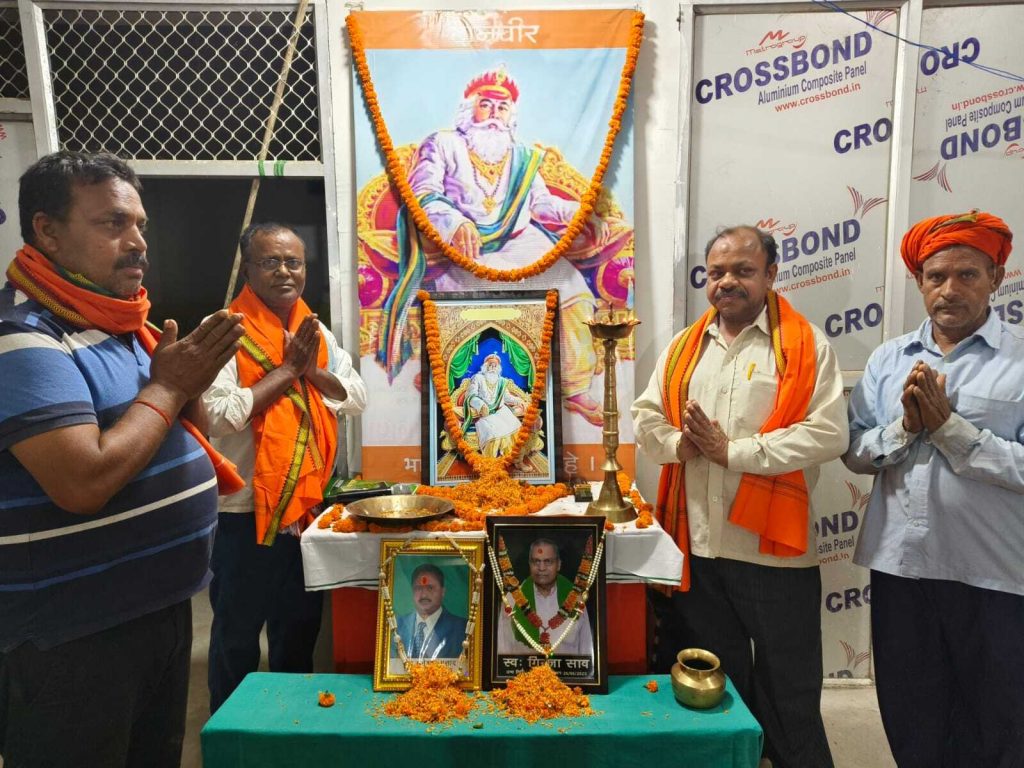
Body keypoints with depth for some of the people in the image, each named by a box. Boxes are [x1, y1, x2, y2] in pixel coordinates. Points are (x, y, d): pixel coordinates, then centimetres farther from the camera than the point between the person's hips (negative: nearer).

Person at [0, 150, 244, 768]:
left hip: (162, 606, 8)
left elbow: (174, 437, 15)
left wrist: (191, 385, -6)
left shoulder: (122, 325, 7)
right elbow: (85, 482, -30)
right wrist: (167, 385, -18)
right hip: (74, 638, -8)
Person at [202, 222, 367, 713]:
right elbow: (219, 413, -24)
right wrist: (286, 369, -18)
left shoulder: (317, 333, 7)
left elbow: (357, 398, 4)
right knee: (237, 635, 11)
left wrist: (311, 369, -12)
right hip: (246, 511, -6)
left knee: (300, 626, 22)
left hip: (306, 506, 6)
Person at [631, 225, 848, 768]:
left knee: (788, 690, 11)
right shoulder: (683, 347, 10)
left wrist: (732, 451, -17)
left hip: (773, 546, -4)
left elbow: (827, 433, -14)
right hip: (696, 544, 5)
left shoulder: (806, 346, -5)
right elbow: (646, 418, 9)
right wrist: (680, 443, -12)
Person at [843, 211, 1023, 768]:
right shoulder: (889, 359, 5)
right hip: (898, 564, 3)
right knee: (909, 720, 19)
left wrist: (947, 425, -17)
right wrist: (905, 426, -14)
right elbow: (853, 451, 2)